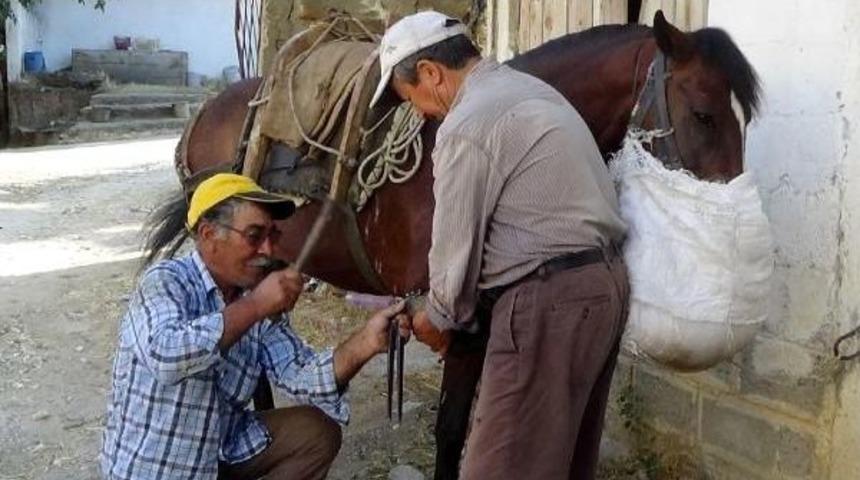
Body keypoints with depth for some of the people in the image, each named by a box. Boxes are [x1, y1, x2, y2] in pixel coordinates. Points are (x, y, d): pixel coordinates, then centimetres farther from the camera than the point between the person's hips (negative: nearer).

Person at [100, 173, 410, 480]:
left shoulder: (260, 303, -2)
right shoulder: (164, 282, -19)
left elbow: (301, 377, -9)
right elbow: (166, 356, -38)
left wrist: (365, 342, -24)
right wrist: (254, 307, -34)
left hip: (224, 449, 6)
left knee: (317, 433, -1)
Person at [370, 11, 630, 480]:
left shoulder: (465, 127, -14)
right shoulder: (530, 89, 17)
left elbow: (456, 246, -10)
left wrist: (439, 321, 9)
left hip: (547, 300, -10)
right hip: (603, 281, 10)